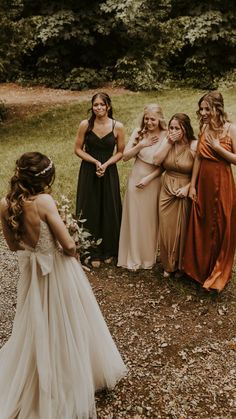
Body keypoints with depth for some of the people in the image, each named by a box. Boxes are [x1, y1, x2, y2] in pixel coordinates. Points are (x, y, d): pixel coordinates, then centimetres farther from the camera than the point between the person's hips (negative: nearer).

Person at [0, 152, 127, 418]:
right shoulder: (44, 201, -27)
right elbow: (68, 245, -23)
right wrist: (72, 250, -1)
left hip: (31, 271, 6)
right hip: (58, 270, -5)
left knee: (37, 326, 26)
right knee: (65, 325, 17)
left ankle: (38, 385, 47)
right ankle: (71, 379, 38)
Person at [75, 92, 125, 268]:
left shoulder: (118, 127, -7)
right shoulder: (85, 124, -6)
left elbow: (120, 152, 1)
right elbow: (78, 149, -1)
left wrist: (105, 164, -15)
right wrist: (95, 162, -14)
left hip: (109, 172, 0)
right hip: (88, 172, 0)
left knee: (109, 210, 8)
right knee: (90, 211, 6)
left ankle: (109, 250, 27)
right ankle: (93, 253, 21)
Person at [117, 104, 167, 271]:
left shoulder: (166, 136, -9)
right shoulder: (139, 133, -2)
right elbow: (125, 156, -4)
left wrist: (149, 178, -14)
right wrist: (141, 145, -15)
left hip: (154, 182, -2)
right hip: (136, 180, 2)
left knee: (151, 219, 11)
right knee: (134, 219, 8)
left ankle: (149, 257, 30)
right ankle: (133, 257, 23)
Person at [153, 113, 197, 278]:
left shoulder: (194, 146, -12)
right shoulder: (168, 142, 3)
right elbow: (156, 161, -10)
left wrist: (188, 187, -20)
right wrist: (168, 144, -14)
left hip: (184, 193, -4)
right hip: (167, 191, 4)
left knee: (182, 229, 8)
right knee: (166, 229, 9)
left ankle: (181, 266, 29)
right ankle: (169, 265, 28)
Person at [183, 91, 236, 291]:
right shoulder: (203, 128, 5)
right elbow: (198, 158, 8)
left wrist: (217, 147, -19)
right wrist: (192, 185, 5)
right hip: (203, 182, 5)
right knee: (201, 228, 13)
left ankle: (218, 275, 27)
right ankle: (200, 269, 32)